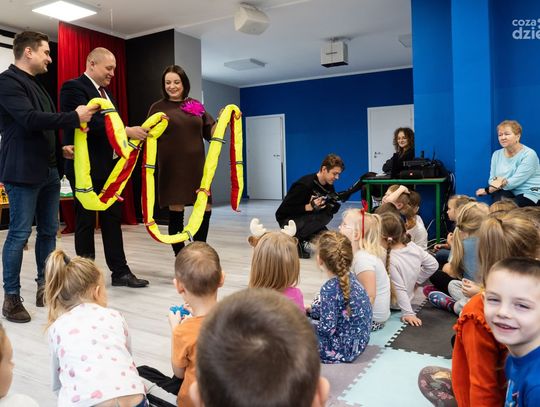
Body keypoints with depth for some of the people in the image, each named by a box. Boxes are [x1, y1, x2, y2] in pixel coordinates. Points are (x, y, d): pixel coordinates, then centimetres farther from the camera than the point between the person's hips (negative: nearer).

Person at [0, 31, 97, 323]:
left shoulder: (36, 84, 20)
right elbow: (30, 119, -21)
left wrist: (61, 148, 14)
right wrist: (74, 117, -16)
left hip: (49, 170, 9)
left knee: (49, 231, 11)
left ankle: (45, 287, 22)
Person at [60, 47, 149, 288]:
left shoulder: (105, 93, 18)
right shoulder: (74, 87, -10)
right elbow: (90, 121, -24)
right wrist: (126, 131, -28)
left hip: (108, 166, 8)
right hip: (86, 168, -8)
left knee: (113, 219, 9)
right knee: (86, 222, 3)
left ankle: (120, 272, 16)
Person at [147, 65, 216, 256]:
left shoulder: (196, 106, 11)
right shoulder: (158, 107, 3)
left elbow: (210, 133, 12)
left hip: (195, 166, 3)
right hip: (172, 168, -3)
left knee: (206, 209, 2)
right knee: (175, 211, 2)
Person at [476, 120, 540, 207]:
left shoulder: (529, 154, -10)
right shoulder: (496, 154, 8)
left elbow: (515, 181, -18)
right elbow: (492, 179, 6)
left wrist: (487, 190, -17)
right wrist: (497, 181, -20)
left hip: (531, 194, -4)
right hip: (510, 193, 4)